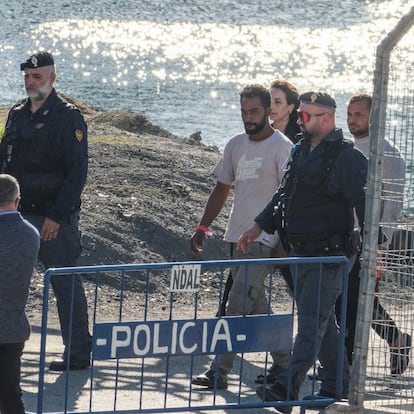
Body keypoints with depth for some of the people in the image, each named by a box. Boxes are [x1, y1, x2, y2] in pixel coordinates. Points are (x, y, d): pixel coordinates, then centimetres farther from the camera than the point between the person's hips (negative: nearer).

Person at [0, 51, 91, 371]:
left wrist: (56, 216, -17)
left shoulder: (68, 117, -8)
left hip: (55, 217, -6)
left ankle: (78, 353, 6)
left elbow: (77, 173, -12)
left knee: (66, 284, 0)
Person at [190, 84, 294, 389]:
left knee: (238, 304, -14)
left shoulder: (282, 147, -8)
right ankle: (284, 363, 22)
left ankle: (219, 371, -13)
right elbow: (222, 189, 20)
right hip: (238, 237, 8)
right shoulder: (237, 144, 13)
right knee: (256, 305, 11)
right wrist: (203, 227, 13)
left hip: (264, 240, -8)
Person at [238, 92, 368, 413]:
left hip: (330, 254, -9)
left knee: (312, 322, -12)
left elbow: (364, 203, -16)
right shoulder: (301, 151, 13)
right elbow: (285, 194, 23)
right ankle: (339, 383, 27)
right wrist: (259, 227, 18)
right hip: (301, 252, 9)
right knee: (322, 322, 15)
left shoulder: (347, 157, -13)